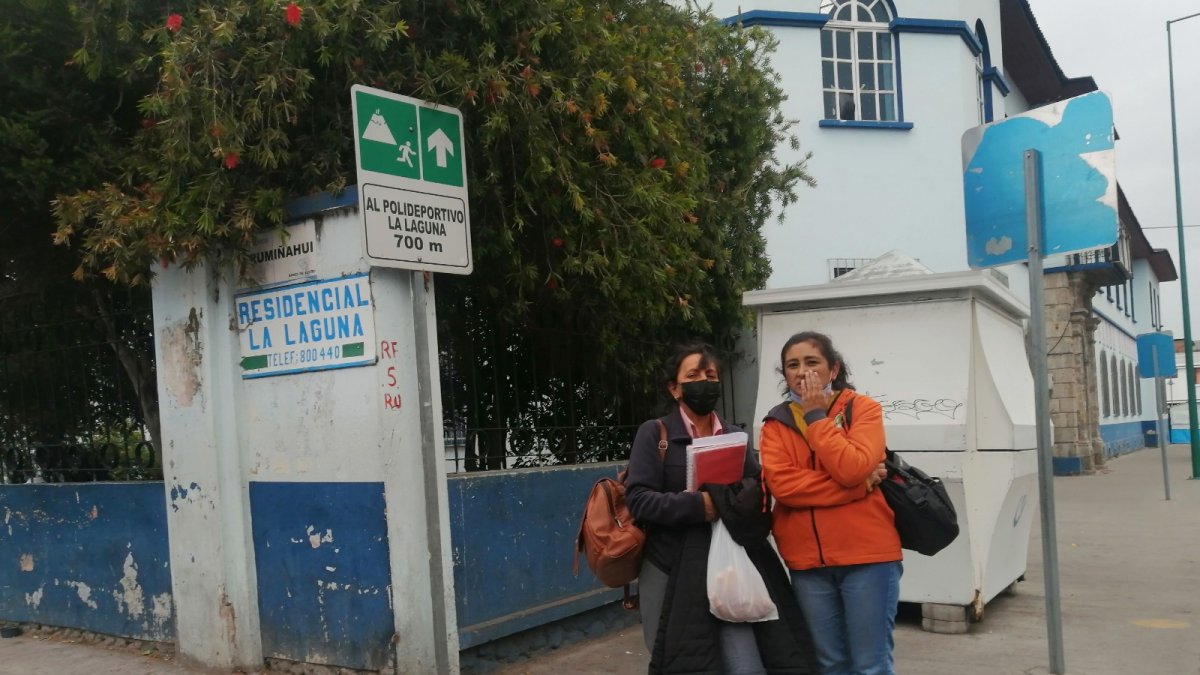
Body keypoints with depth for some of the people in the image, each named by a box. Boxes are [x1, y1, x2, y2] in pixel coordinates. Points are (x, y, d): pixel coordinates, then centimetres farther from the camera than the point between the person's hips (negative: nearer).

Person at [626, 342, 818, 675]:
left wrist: (750, 503, -14)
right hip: (671, 573, -3)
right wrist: (699, 505, -20)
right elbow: (638, 498, -10)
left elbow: (758, 494, 10)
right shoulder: (654, 433, 2)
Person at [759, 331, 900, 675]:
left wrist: (815, 416, -11)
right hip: (807, 562, 3)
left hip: (866, 554, -2)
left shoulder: (863, 408, -1)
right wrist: (858, 487, -16)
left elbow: (852, 468, -18)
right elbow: (780, 483, -11)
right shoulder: (776, 424, 6)